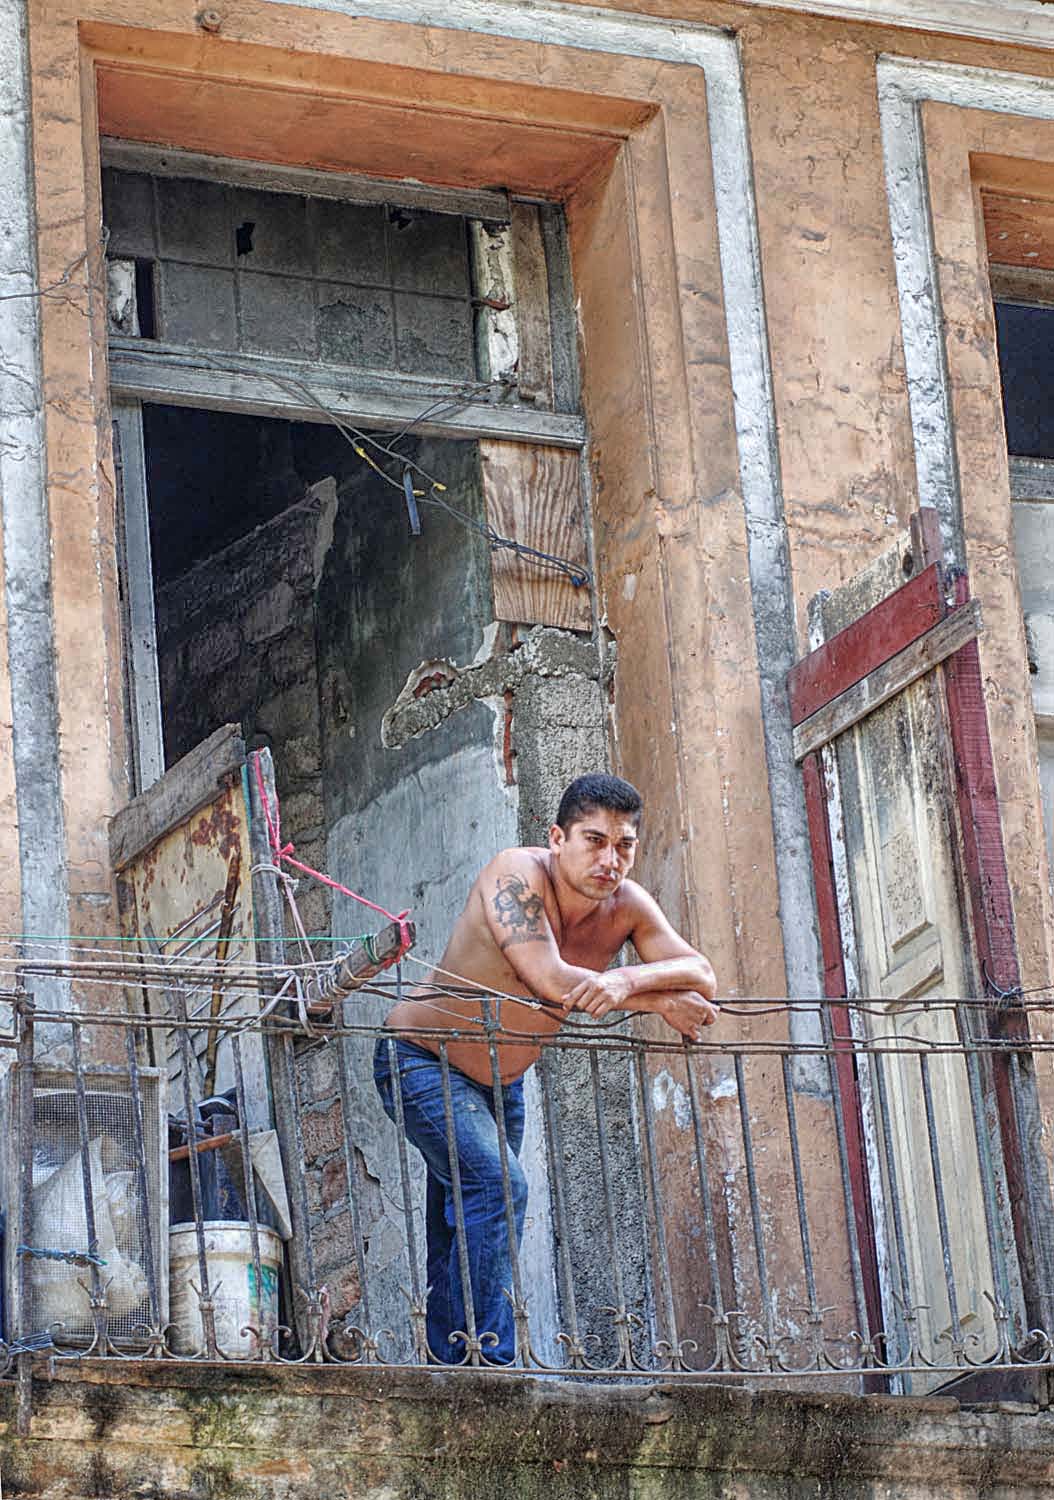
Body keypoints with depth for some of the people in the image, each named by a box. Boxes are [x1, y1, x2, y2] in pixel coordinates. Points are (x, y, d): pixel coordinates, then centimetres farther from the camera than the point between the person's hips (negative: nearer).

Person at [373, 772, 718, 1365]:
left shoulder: (626, 905, -9)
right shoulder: (518, 874, -27)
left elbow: (702, 975, -19)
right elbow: (552, 981, -37)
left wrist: (626, 978, -39)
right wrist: (662, 1002, -30)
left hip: (501, 1085, 7)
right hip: (420, 1062, -7)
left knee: (462, 1236, 10)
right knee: (498, 1185, -24)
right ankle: (487, 1362, -25)